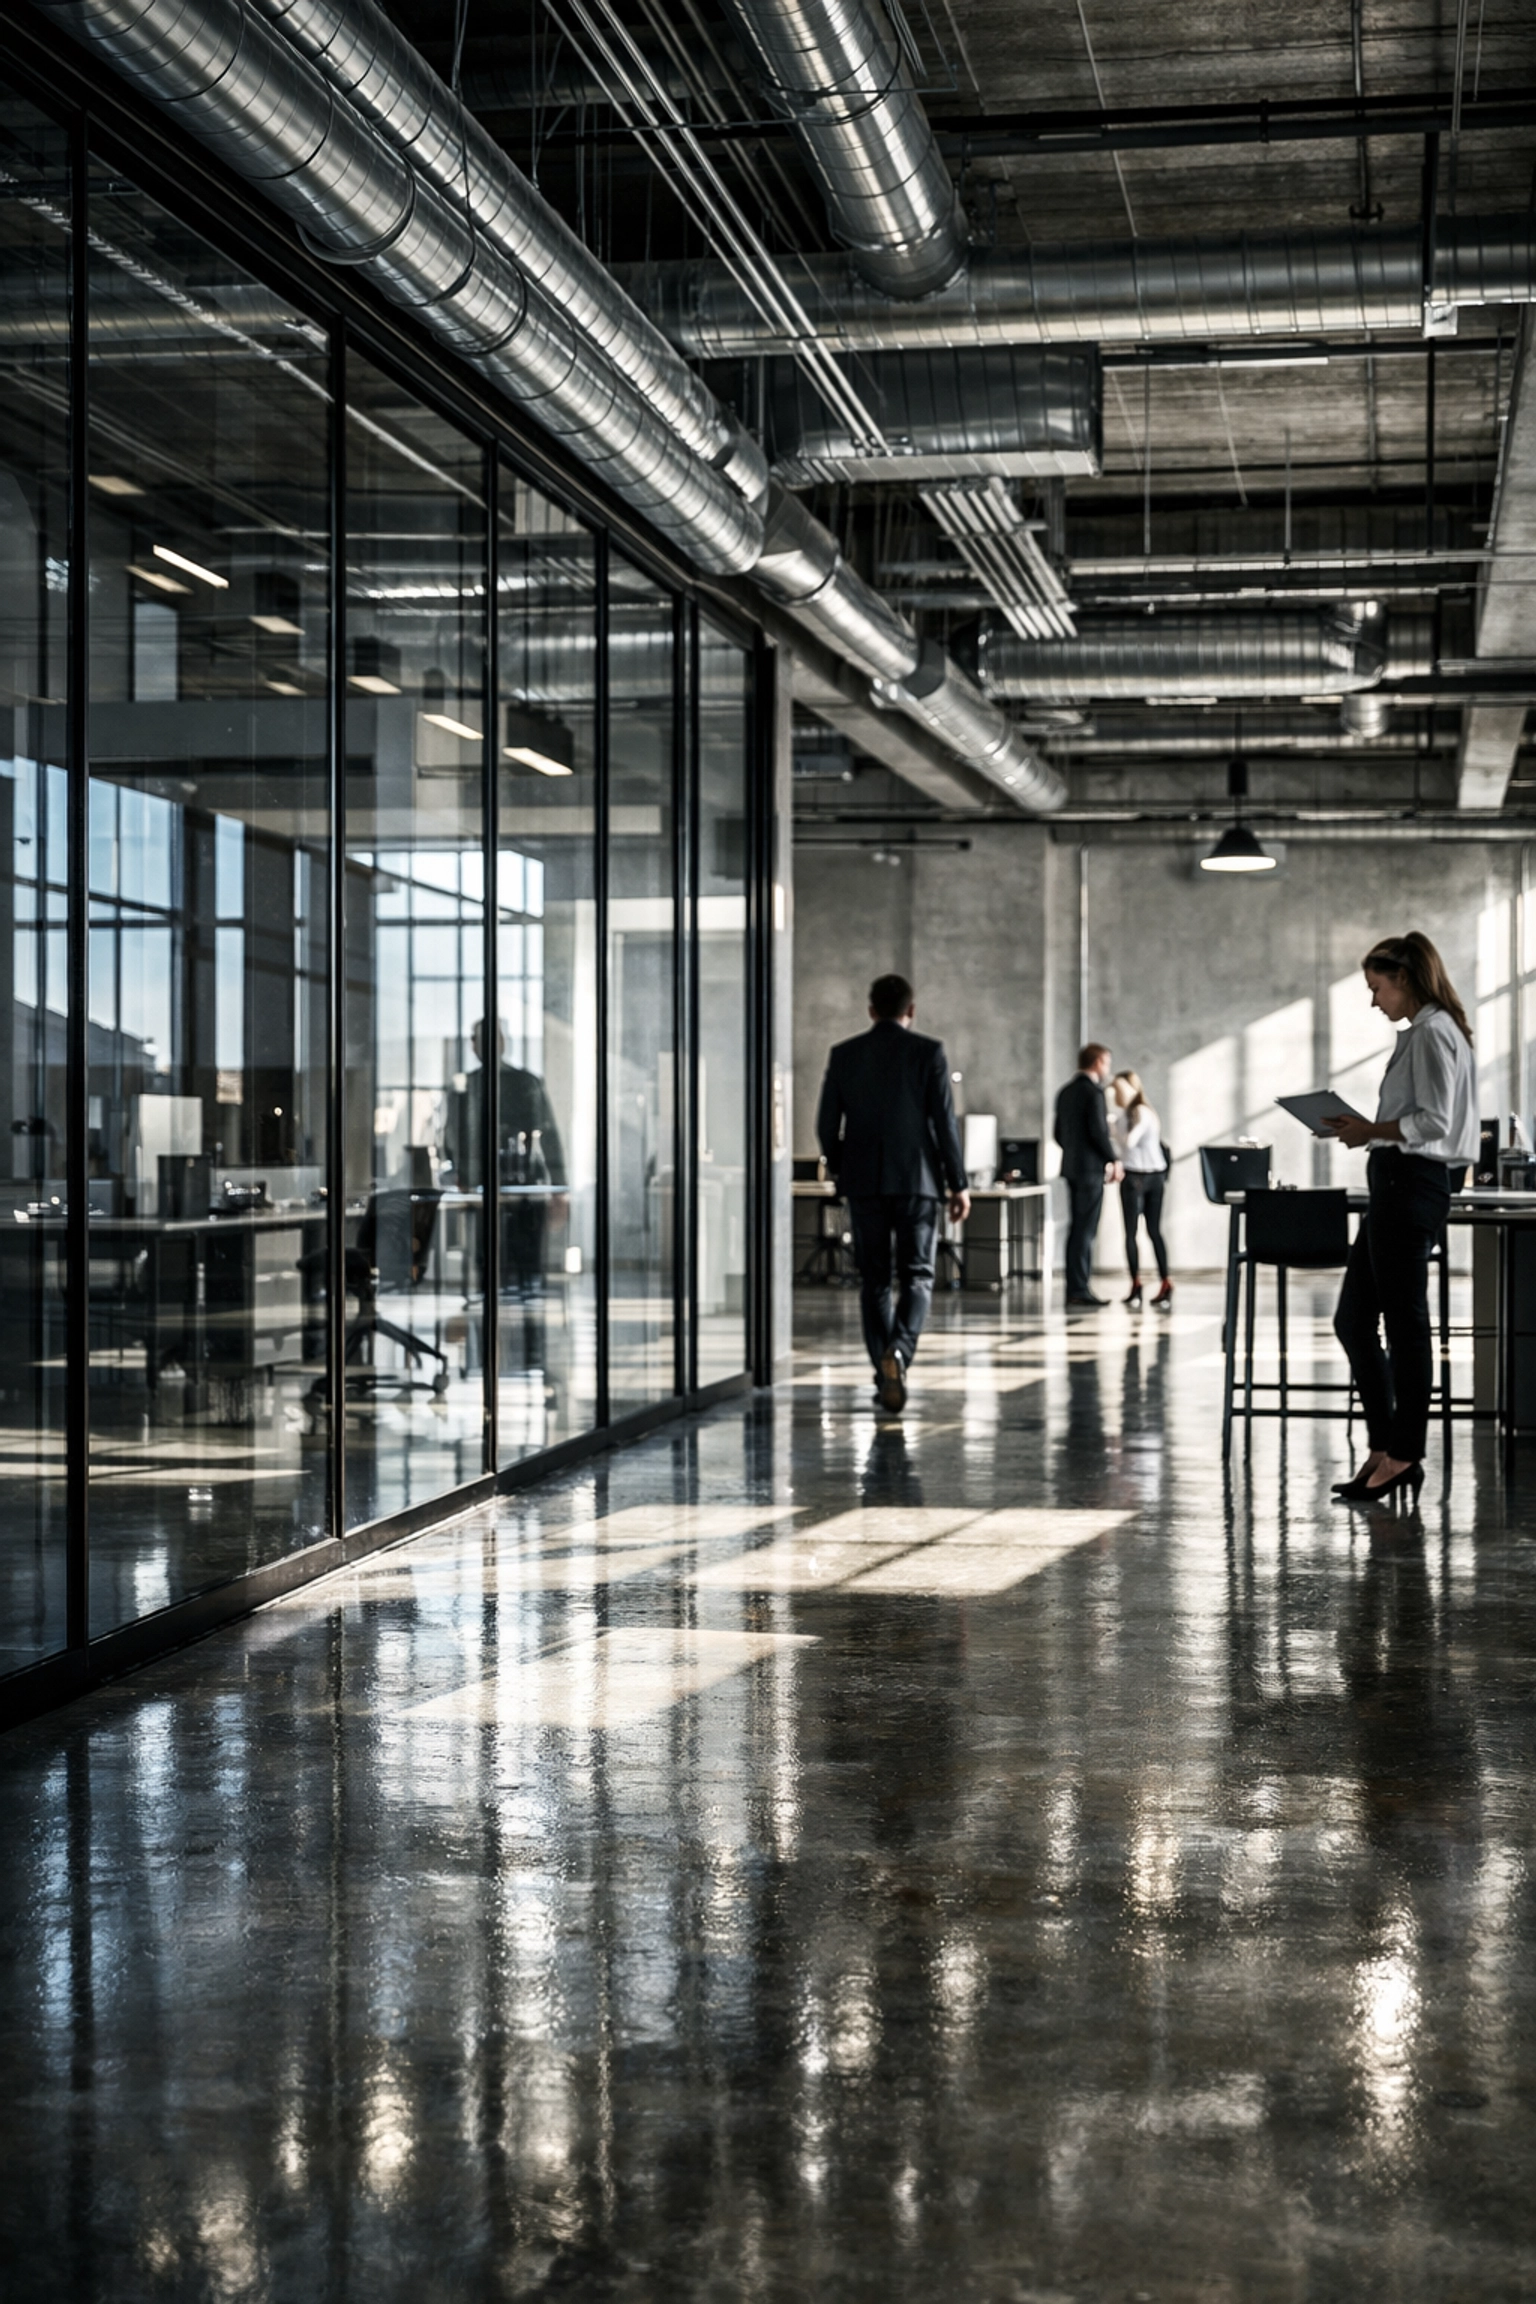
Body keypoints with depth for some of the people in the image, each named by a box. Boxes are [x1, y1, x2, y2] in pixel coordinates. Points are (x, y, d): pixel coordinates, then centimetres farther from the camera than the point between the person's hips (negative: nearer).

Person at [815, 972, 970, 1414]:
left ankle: (885, 1376, 8)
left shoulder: (844, 1055, 3)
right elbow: (945, 1121, -6)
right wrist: (958, 1183, 1)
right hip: (916, 1179, -2)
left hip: (863, 1182, 2)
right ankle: (899, 1351, -19)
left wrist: (839, 1173, 19)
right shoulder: (928, 1052, -3)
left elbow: (827, 1125, 4)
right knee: (916, 1276, 5)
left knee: (874, 1279, 9)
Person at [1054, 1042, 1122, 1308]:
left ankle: (1074, 1288, 14)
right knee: (1085, 1229, -8)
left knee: (1077, 1227, 12)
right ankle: (1080, 1289, -8)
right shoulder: (1092, 1091, -13)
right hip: (1091, 1167, -9)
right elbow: (1098, 1130, -18)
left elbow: (1059, 1134, 15)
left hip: (1072, 1167, 9)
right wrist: (1113, 1161, -9)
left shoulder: (1066, 1092, 13)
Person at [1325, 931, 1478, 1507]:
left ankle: (1403, 1456, 4)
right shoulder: (1422, 1032, 19)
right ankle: (1385, 1449, 16)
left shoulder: (1432, 1033, -12)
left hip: (1412, 1183, -11)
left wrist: (1372, 1130, -11)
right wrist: (1369, 1131, 10)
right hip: (1398, 1184, 11)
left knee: (1405, 1324, -4)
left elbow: (1433, 1120, -19)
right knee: (1353, 1320, 12)